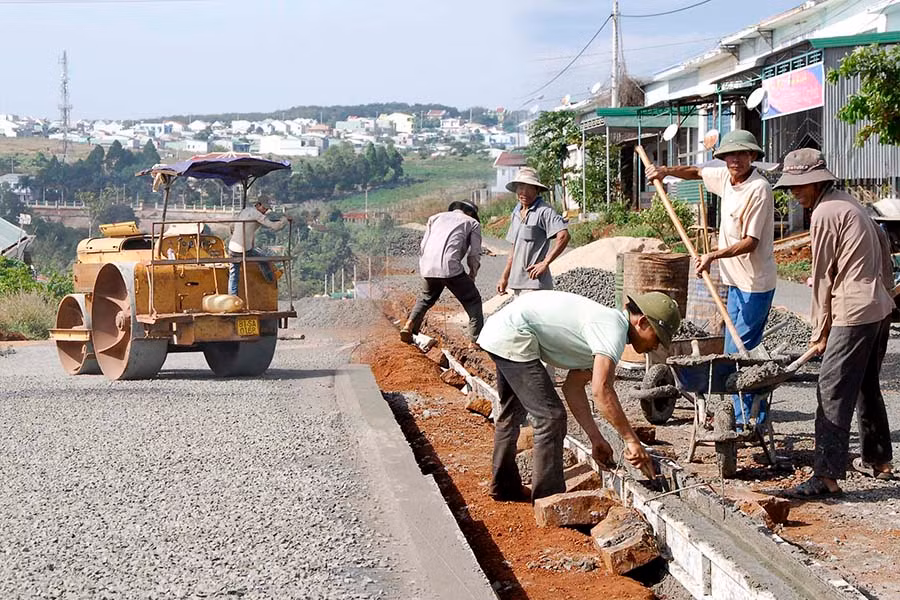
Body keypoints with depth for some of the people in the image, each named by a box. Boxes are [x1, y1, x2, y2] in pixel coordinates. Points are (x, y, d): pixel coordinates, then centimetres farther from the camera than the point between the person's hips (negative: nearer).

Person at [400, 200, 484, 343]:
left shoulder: (435, 217, 28)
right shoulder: (472, 223, 17)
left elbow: (423, 247, 21)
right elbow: (474, 254, 10)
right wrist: (472, 276, 24)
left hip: (427, 267, 4)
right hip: (450, 267, -4)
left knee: (426, 297, 30)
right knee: (472, 300, 10)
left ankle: (409, 327, 19)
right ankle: (477, 339, 2)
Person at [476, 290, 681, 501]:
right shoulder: (613, 329, -17)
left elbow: (572, 387, 16)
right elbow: (601, 390, -30)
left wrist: (595, 438, 14)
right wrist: (631, 440, -27)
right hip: (512, 338, -11)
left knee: (512, 412, 26)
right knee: (551, 416, -9)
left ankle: (504, 488, 42)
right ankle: (549, 499, -1)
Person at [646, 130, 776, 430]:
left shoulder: (758, 189, -18)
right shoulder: (725, 177, 7)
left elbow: (751, 242, -21)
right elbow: (697, 172, 29)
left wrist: (715, 255, -28)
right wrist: (666, 171, 17)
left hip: (755, 284, -9)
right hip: (737, 280, 9)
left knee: (740, 352, -10)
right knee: (734, 351, 12)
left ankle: (753, 420, -4)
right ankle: (744, 416, 19)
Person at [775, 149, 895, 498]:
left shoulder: (824, 214, -12)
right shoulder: (848, 202, 16)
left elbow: (823, 279, -9)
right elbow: (882, 243, 21)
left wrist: (820, 331, -2)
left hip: (853, 314, -10)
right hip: (880, 308, 10)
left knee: (833, 393, -11)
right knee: (867, 387, 21)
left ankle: (827, 476, -14)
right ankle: (877, 461, 31)